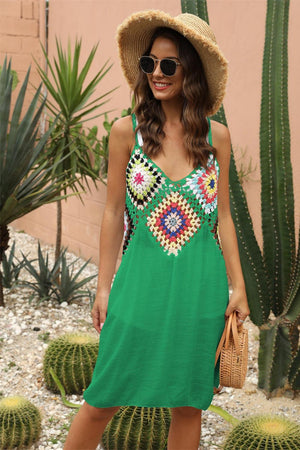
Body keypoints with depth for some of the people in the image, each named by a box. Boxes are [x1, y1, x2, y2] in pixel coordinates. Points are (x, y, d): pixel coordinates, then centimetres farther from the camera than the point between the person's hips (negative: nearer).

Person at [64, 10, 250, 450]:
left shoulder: (216, 136, 3)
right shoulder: (127, 131, -2)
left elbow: (223, 216, 8)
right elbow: (114, 213, 2)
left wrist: (238, 286, 5)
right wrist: (104, 287, 2)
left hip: (200, 284, 2)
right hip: (142, 280, -1)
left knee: (188, 404, 12)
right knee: (103, 401, 4)